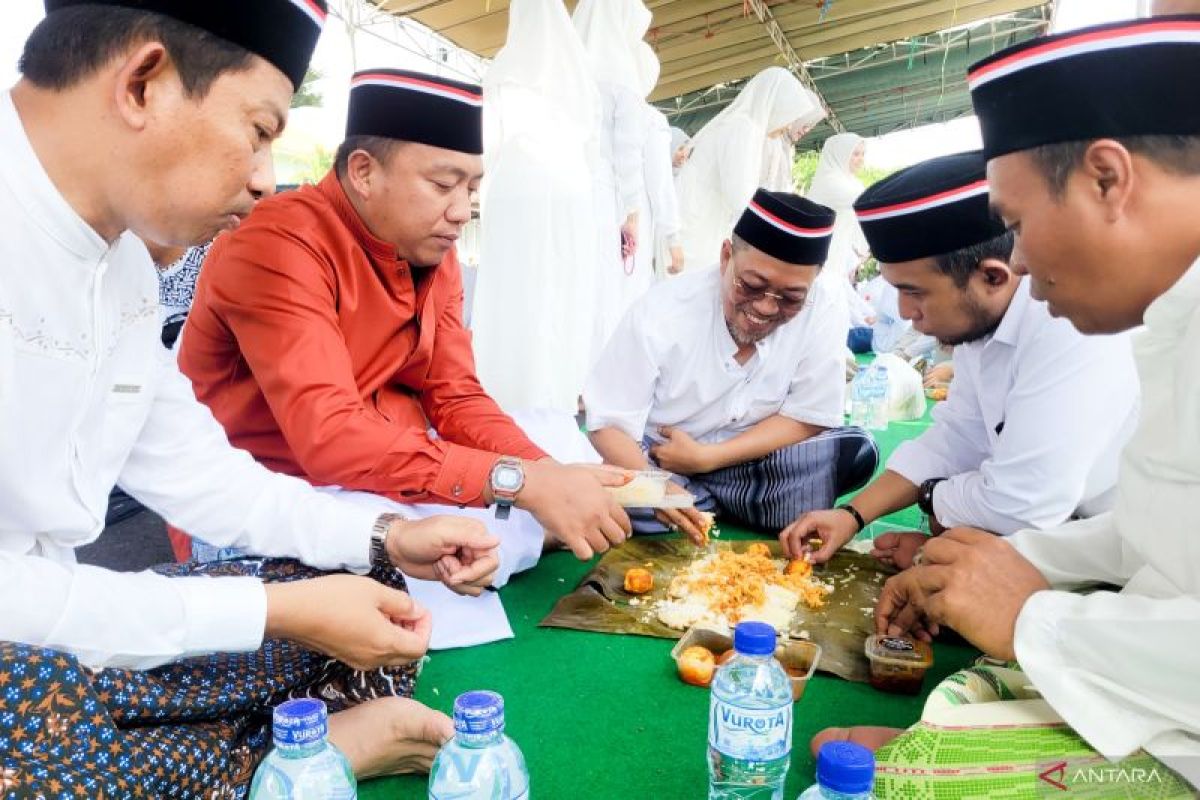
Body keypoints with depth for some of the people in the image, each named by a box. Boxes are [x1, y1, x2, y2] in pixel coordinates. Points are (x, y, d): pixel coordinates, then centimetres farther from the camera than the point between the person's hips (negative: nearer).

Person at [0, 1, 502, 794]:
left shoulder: (124, 258, 4)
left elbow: (194, 470, 8)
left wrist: (384, 538, -1)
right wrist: (277, 609, -24)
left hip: (67, 623, 8)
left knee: (364, 589, 3)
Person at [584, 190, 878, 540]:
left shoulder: (822, 317, -17)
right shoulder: (661, 315, -22)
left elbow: (807, 418, -12)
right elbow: (608, 423, -19)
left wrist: (706, 457, -22)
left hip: (754, 462, 2)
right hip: (662, 465, -1)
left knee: (857, 452, -20)